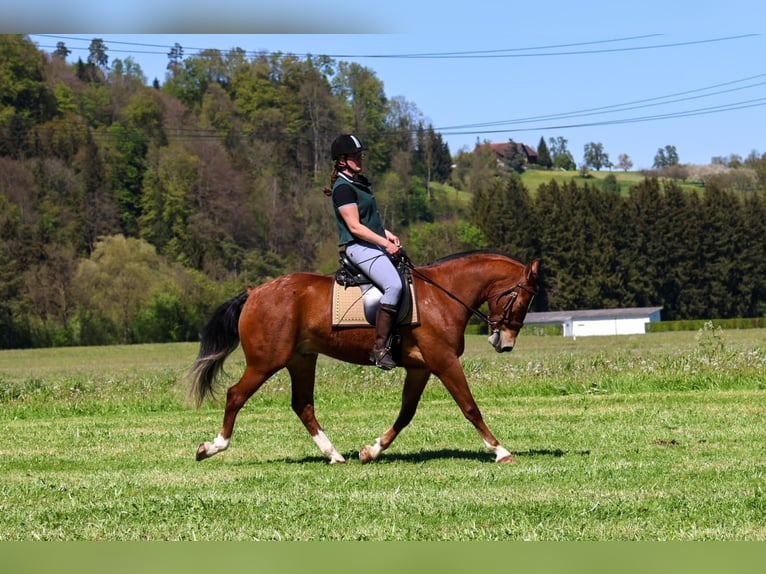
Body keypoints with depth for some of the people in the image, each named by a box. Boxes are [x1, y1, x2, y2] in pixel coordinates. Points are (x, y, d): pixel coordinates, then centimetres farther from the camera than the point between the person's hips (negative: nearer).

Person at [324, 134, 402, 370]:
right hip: (359, 246, -11)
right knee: (394, 284, -30)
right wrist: (385, 243, -19)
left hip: (375, 244, 11)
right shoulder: (344, 188, -13)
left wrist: (387, 234, 12)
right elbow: (355, 227, -18)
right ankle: (380, 348, -29)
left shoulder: (360, 182, 16)